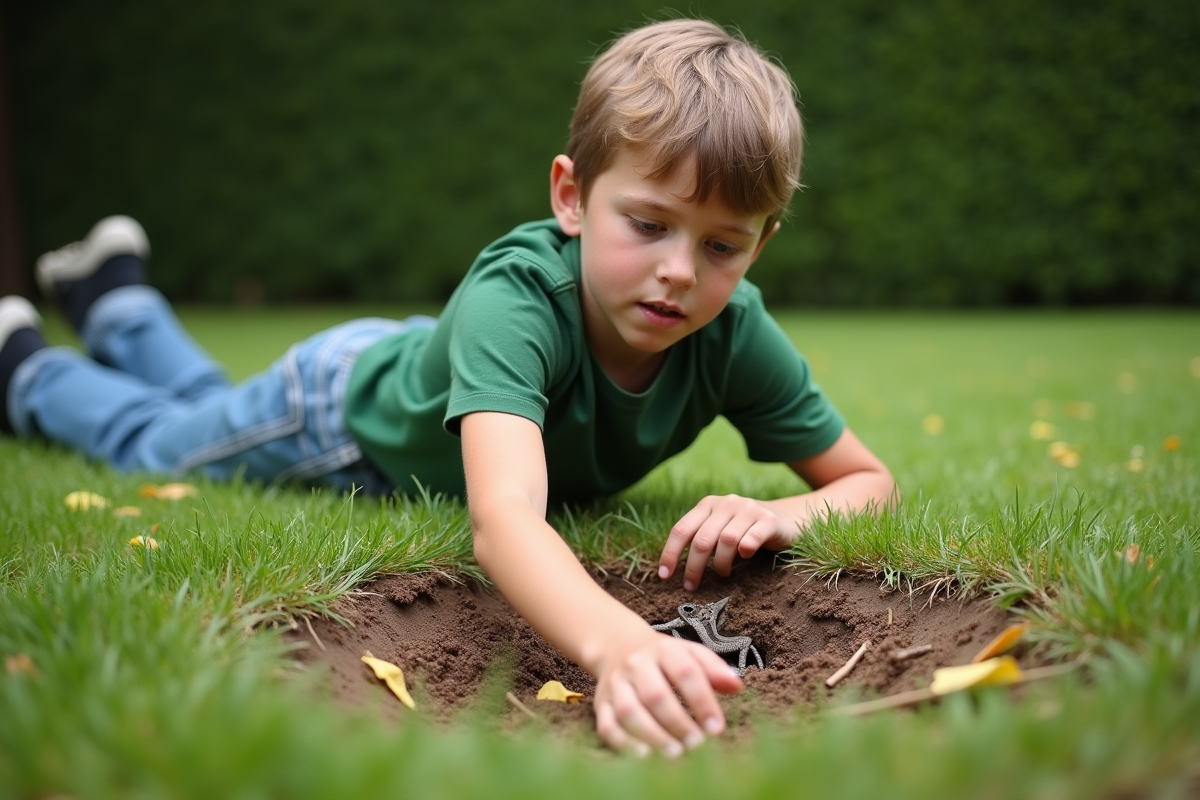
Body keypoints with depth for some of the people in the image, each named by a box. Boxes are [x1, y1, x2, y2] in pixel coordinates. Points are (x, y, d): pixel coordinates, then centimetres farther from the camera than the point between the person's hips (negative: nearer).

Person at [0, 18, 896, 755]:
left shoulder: (736, 334, -33)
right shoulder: (513, 299, -49)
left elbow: (871, 481, -22)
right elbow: (502, 520, -63)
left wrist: (784, 512, -44)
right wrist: (614, 643, -82)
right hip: (348, 399, -5)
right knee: (153, 442, 25)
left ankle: (119, 299, 61)